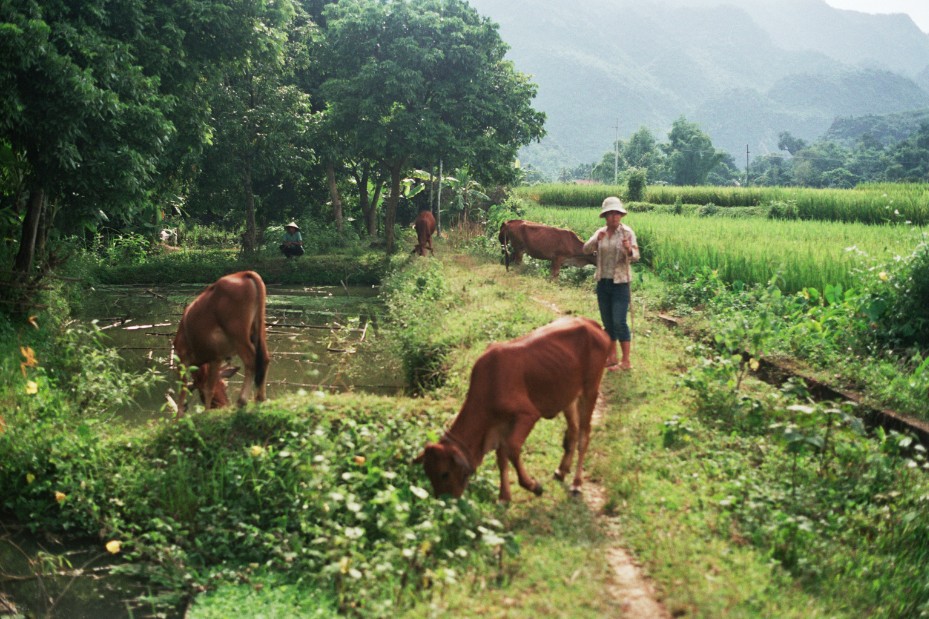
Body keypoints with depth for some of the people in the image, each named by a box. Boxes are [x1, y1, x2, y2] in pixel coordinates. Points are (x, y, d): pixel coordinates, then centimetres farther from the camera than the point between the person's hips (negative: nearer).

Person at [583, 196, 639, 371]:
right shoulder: (600, 233, 5)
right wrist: (596, 240, -27)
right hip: (603, 283, 5)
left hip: (620, 283, -5)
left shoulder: (627, 232, -7)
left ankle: (626, 361, -3)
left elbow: (635, 257, -15)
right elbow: (586, 249, -8)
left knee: (619, 322, -9)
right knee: (607, 322, 11)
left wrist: (629, 250, -37)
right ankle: (612, 358, 21)